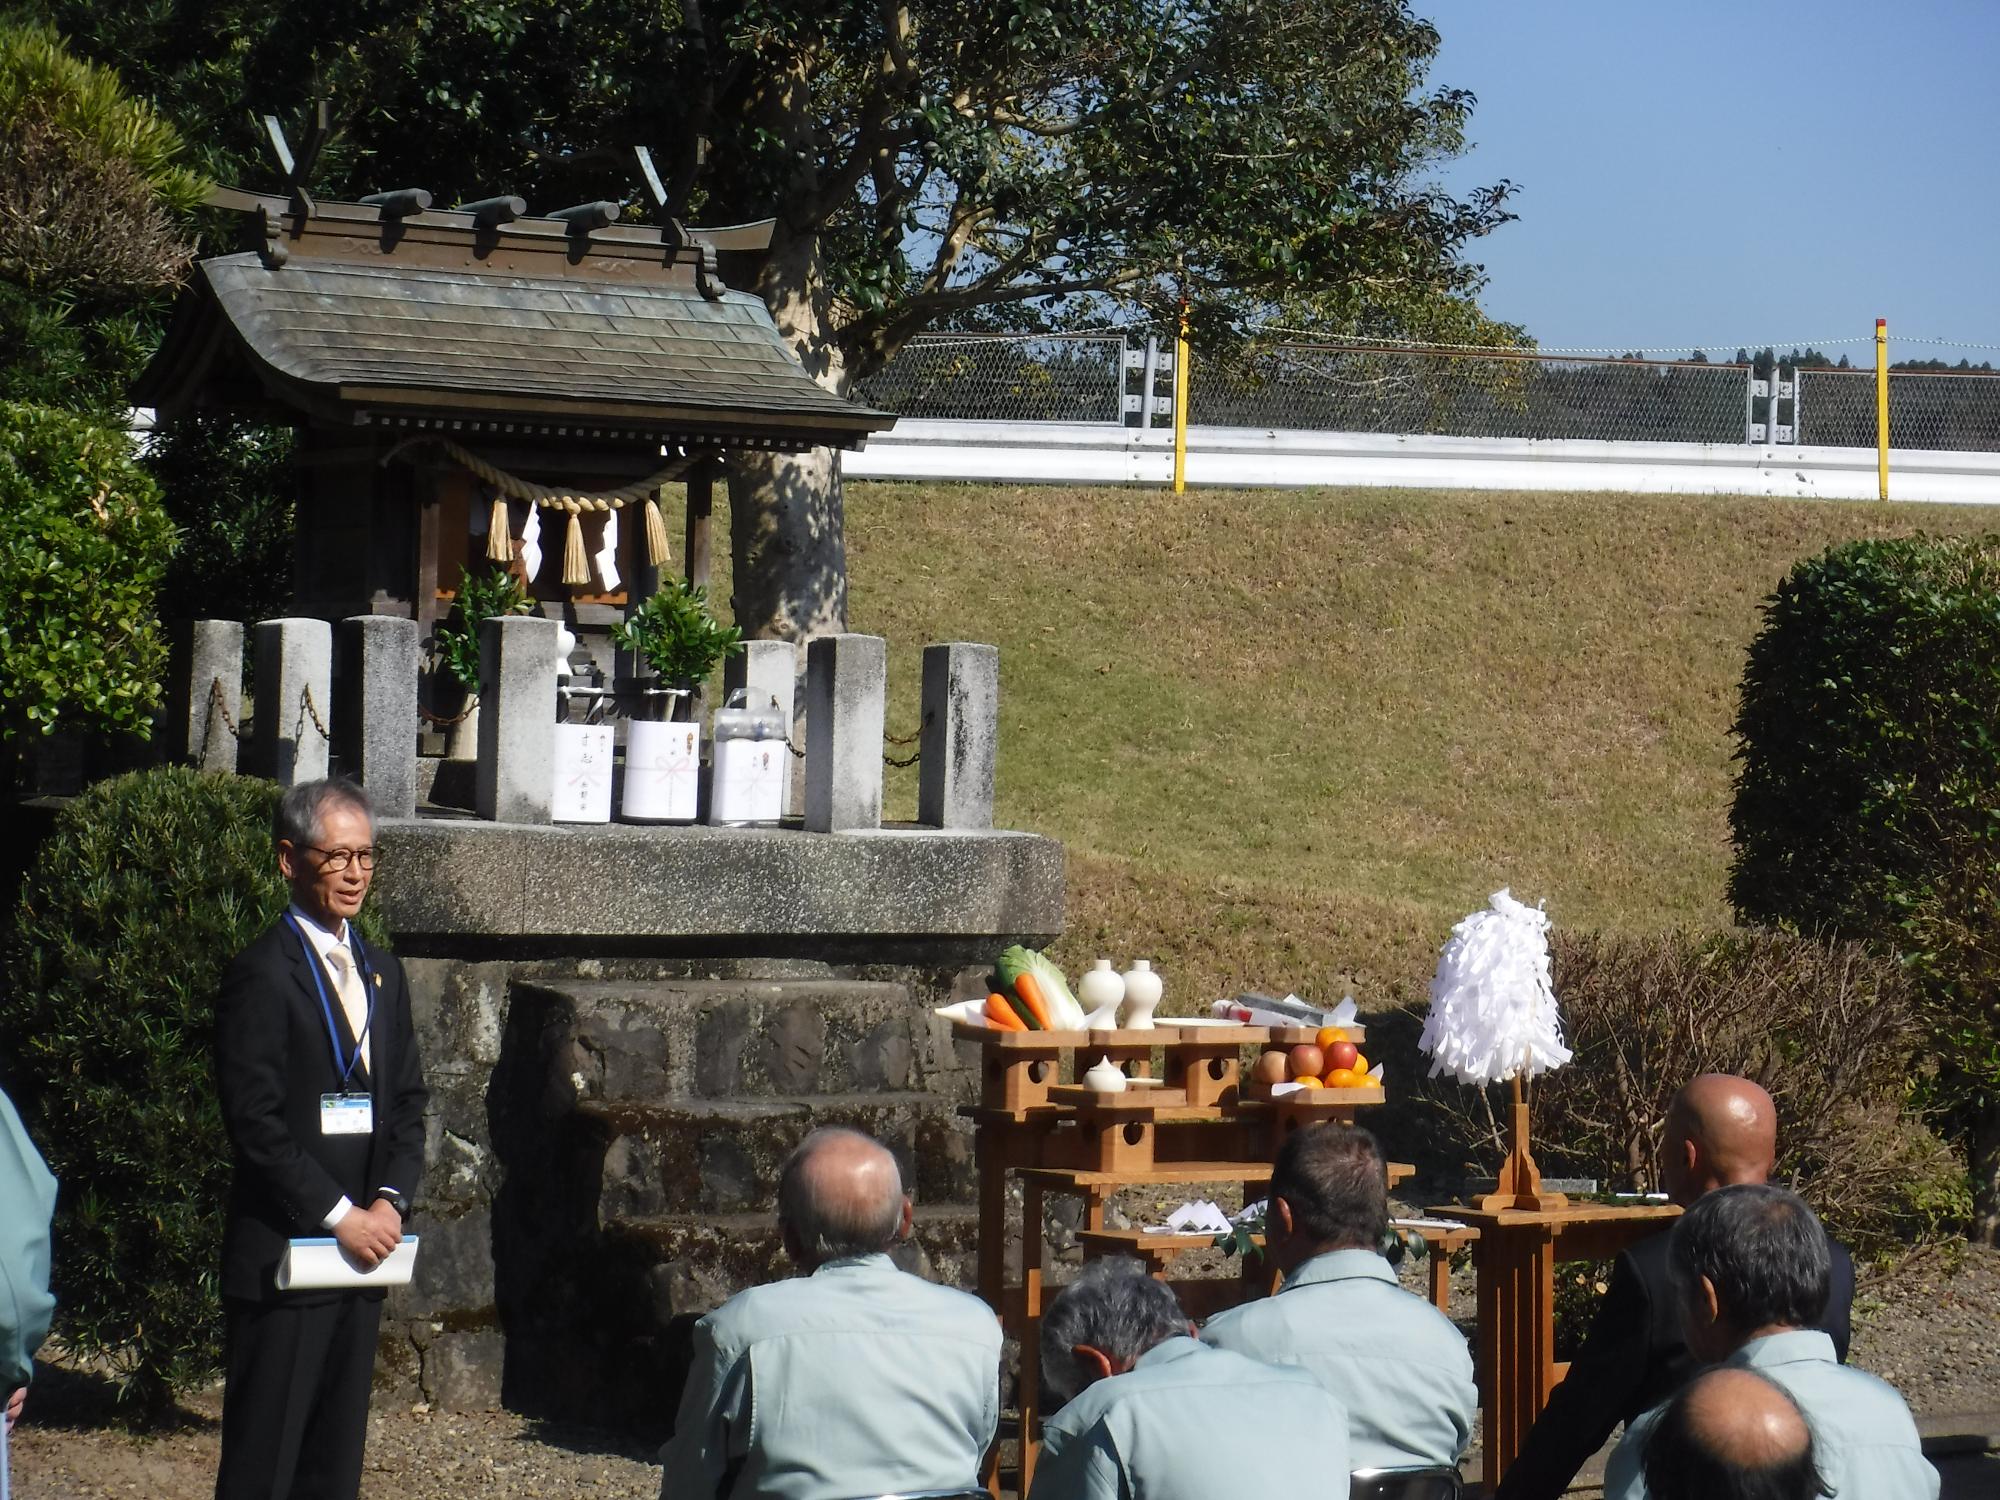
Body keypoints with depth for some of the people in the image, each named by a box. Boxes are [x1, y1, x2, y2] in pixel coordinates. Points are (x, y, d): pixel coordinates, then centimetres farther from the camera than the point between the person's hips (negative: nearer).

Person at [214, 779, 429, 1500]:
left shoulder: (381, 972, 15)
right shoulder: (262, 973, -9)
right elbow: (256, 1122, -15)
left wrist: (391, 1199, -2)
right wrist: (340, 1215, -15)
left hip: (363, 1245, 7)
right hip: (284, 1250, -7)